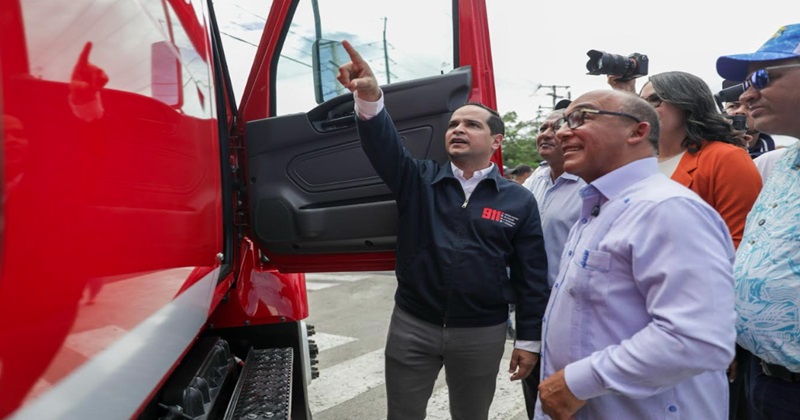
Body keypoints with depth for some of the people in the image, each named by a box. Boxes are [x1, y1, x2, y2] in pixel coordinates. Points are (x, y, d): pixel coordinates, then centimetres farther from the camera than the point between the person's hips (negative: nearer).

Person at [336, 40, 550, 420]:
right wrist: (370, 99, -37)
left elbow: (531, 276, 0)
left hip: (482, 333, -1)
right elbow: (384, 146, -19)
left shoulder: (519, 201, -2)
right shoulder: (419, 180, 0)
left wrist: (529, 338, -1)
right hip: (412, 325, 1)